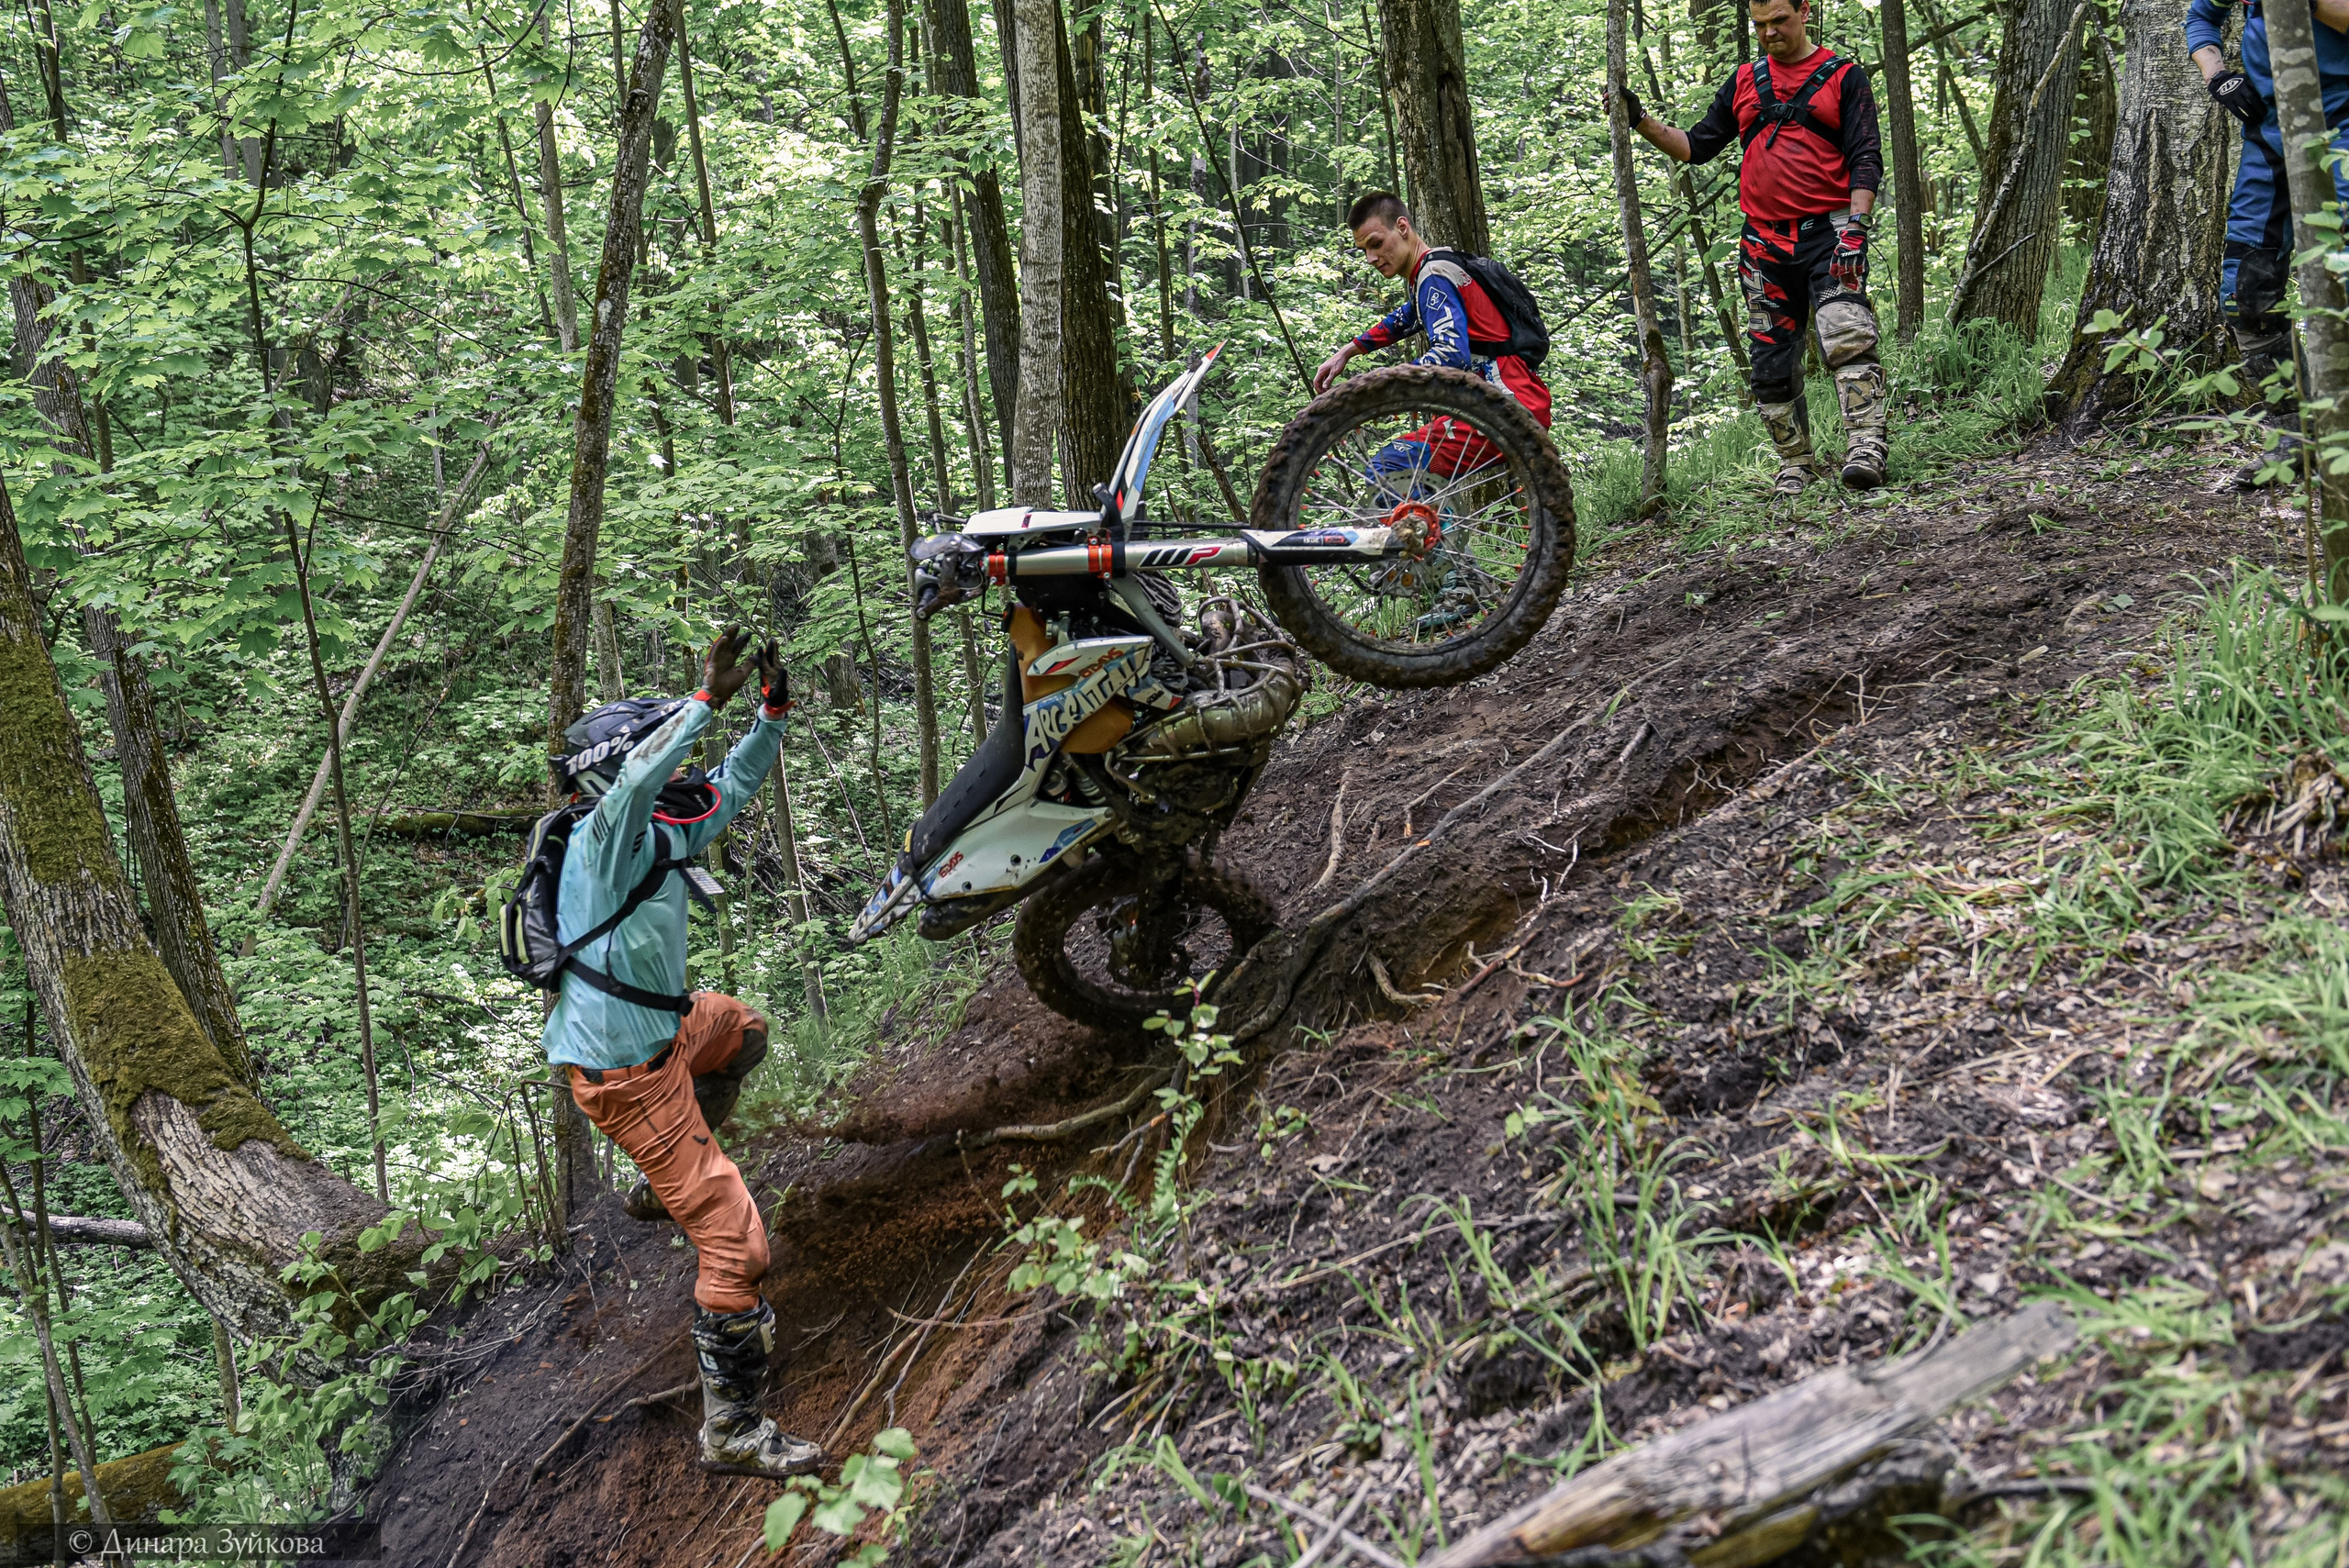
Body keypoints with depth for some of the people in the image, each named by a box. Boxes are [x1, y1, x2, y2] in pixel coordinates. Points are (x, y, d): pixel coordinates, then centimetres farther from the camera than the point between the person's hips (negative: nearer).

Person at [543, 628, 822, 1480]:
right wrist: (706, 699, -41)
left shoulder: (661, 833, 7)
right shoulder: (604, 834, -18)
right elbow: (641, 777, -40)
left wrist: (772, 712, 8)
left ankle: (660, 1185, 37)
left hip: (654, 1029, 10)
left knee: (741, 1031, 39)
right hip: (625, 1070, -10)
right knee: (732, 1236, -11)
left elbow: (729, 789, 18)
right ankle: (732, 1430, -5)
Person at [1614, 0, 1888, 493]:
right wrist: (1641, 120, 5)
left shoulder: (1844, 78, 5)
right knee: (1772, 362, 2)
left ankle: (1866, 445, -29)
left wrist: (1856, 227, -15)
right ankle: (1795, 466, 10)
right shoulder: (1743, 83, 17)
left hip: (1827, 233, -4)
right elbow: (1696, 146, 19)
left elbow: (1865, 159, -2)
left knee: (1846, 337, -22)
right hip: (1766, 244, 4)